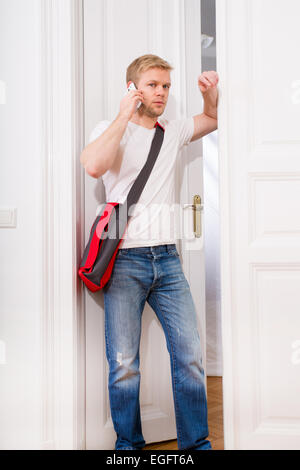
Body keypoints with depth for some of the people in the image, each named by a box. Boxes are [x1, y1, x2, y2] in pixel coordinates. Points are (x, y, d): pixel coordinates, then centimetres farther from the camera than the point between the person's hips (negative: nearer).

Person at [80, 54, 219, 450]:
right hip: (125, 259, -4)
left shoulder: (173, 131, 16)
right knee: (123, 362, -3)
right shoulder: (112, 130, 4)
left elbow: (214, 119, 35)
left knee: (190, 354, 0)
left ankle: (197, 444, 15)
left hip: (167, 257, 4)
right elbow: (94, 165, -20)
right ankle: (128, 445, 16)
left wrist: (210, 92, 14)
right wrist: (124, 116, -11)